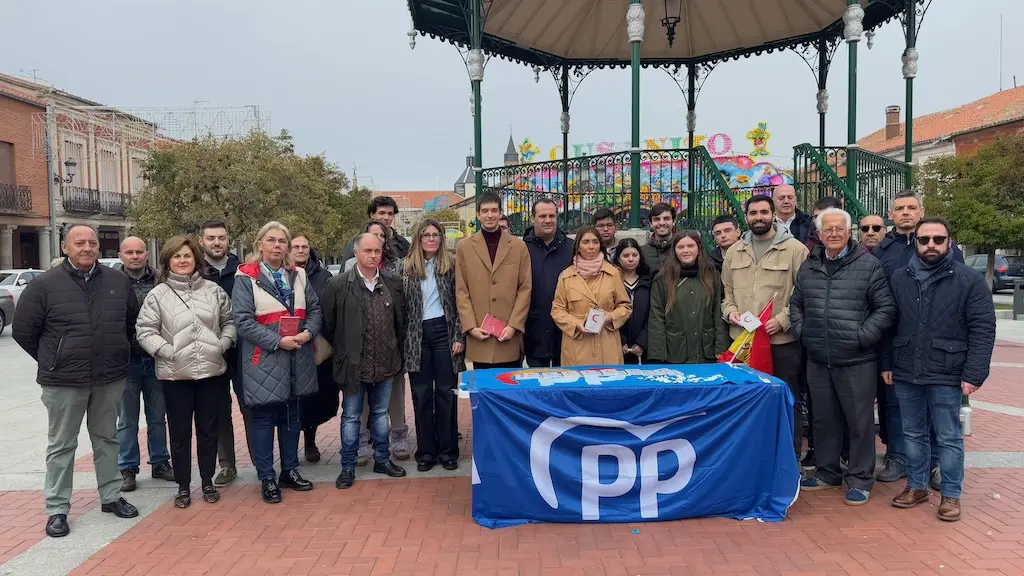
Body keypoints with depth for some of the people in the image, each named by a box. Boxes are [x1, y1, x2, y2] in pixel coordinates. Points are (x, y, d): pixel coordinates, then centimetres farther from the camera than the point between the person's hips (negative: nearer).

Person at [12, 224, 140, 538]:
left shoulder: (118, 281, 3)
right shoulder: (44, 284, -6)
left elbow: (132, 322, 16)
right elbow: (23, 330, 0)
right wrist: (52, 361, 3)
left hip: (110, 380, 3)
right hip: (63, 382, -3)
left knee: (107, 439, 15)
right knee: (61, 445, 8)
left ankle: (111, 497, 27)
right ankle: (57, 509, 18)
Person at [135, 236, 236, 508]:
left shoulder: (214, 290, 5)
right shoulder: (158, 294, -2)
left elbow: (229, 321, 11)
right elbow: (144, 330, -5)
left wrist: (223, 344, -4)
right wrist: (167, 351, -14)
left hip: (211, 370, 2)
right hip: (175, 373, -2)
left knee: (208, 429, 11)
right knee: (180, 432, 7)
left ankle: (208, 482, 25)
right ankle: (183, 486, 21)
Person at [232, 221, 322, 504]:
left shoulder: (298, 275, 11)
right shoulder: (246, 278, -5)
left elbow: (315, 309, 11)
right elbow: (243, 321, -13)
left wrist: (308, 332, -9)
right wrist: (277, 341, -19)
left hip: (297, 359, 5)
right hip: (264, 359, -5)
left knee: (291, 415, 15)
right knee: (264, 419, 4)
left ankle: (290, 470, 27)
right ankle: (267, 478, 15)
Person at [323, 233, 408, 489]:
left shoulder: (393, 283, 2)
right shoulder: (338, 285, -8)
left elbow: (400, 321, 10)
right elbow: (328, 325, -1)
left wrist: (397, 351, 10)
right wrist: (342, 352, 4)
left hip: (385, 363, 3)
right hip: (353, 364, -3)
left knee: (381, 413, 16)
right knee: (351, 416, 8)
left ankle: (382, 459, 30)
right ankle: (348, 467, 20)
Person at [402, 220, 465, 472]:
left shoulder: (452, 265, 0)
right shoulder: (407, 267, 5)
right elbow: (403, 305, 6)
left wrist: (459, 336, -8)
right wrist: (404, 340, 1)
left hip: (444, 331, -2)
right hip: (417, 335, 2)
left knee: (446, 392, 4)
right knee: (421, 394, 7)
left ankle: (448, 450, 14)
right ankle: (425, 451, 17)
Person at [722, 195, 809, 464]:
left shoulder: (795, 249, -4)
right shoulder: (734, 252, 12)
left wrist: (783, 319, -16)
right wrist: (730, 311, 0)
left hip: (783, 340, -4)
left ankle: (791, 458, 18)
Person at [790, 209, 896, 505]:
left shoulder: (869, 265, -4)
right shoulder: (808, 267, 10)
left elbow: (886, 308, -5)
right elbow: (796, 304, 21)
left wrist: (862, 336, -13)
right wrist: (801, 331, 6)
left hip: (856, 361, -4)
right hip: (817, 360, 5)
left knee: (860, 421, 5)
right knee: (824, 419, 16)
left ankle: (860, 479, 19)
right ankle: (827, 472, 31)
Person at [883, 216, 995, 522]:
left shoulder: (970, 280, -4)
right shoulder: (899, 279, 7)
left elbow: (983, 330, -8)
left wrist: (974, 374, -13)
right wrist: (886, 364, 8)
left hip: (946, 375, -4)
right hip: (906, 373, 4)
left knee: (949, 438, 6)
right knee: (913, 434, 15)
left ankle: (951, 495, 19)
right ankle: (917, 485, 29)